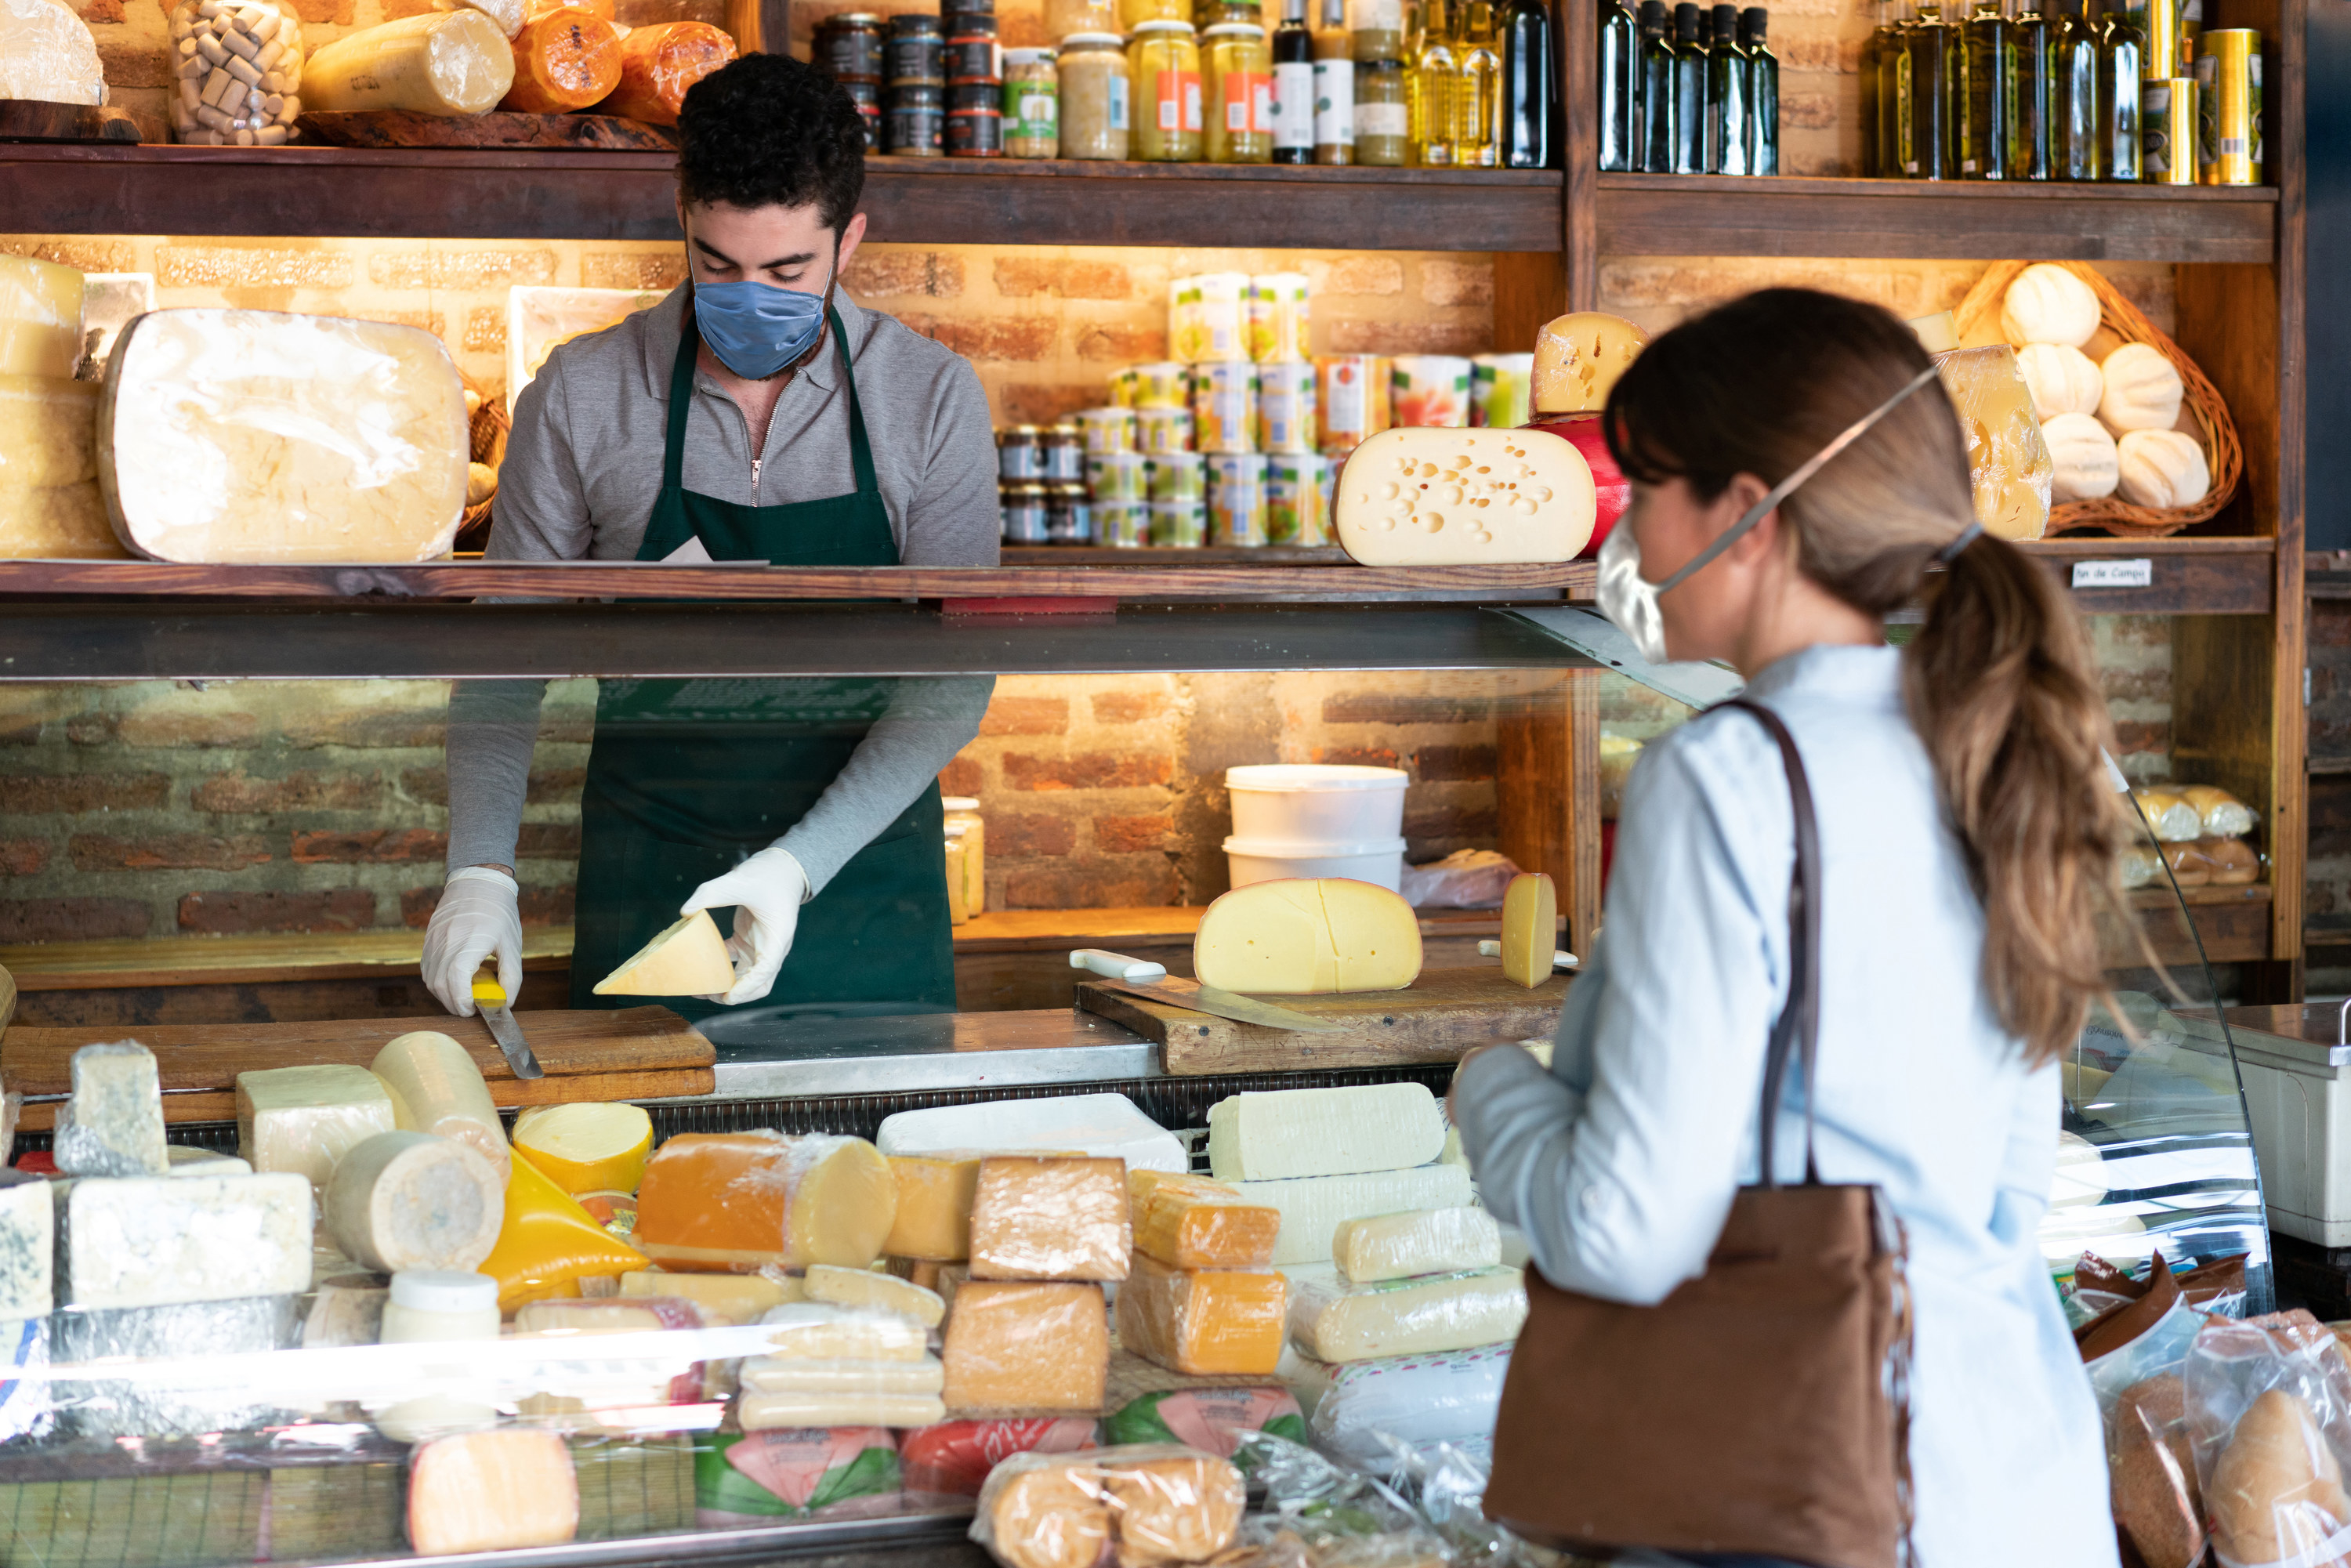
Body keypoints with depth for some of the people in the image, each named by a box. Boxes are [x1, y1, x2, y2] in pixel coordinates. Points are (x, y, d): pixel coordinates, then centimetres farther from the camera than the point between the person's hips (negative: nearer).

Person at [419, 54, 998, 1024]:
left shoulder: (932, 399, -7)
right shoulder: (581, 397, -6)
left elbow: (951, 674, -8)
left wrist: (800, 864, -19)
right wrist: (482, 871, -13)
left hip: (863, 878, 0)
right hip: (646, 899, 0)